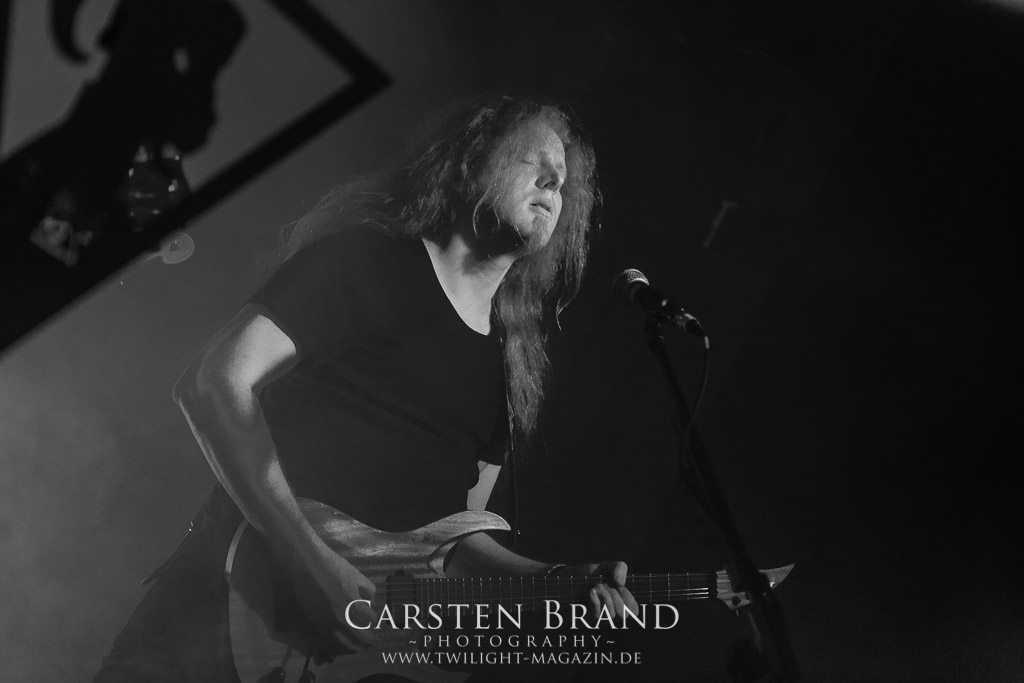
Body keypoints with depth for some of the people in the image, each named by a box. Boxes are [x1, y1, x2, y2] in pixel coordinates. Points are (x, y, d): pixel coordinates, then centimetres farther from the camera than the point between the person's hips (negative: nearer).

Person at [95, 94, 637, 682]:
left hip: (378, 624, 6)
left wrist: (556, 581, -2)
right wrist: (312, 563, -21)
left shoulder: (515, 365, 15)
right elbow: (216, 383, -15)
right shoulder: (369, 259, -3)